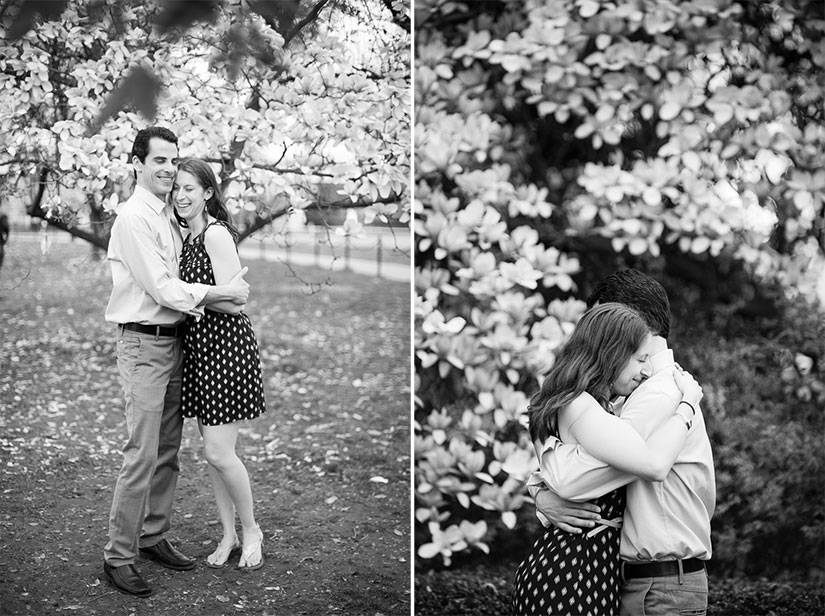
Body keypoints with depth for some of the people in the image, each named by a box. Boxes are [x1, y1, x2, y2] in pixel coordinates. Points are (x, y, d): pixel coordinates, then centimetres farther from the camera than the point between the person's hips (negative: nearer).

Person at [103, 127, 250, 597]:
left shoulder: (171, 217, 14)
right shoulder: (134, 218, -13)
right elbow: (161, 289, -17)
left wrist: (195, 303, -1)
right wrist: (225, 293, -12)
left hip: (174, 341, 8)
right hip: (144, 345, -8)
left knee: (168, 451, 14)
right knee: (142, 456, -7)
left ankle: (154, 535, 27)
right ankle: (118, 555, 2)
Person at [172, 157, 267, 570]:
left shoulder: (216, 233, -14)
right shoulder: (189, 237, 13)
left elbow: (232, 302, -19)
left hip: (225, 346, -9)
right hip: (199, 347, 9)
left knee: (218, 452, -6)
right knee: (212, 450, 12)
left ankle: (251, 531, 14)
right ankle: (229, 534, 24)